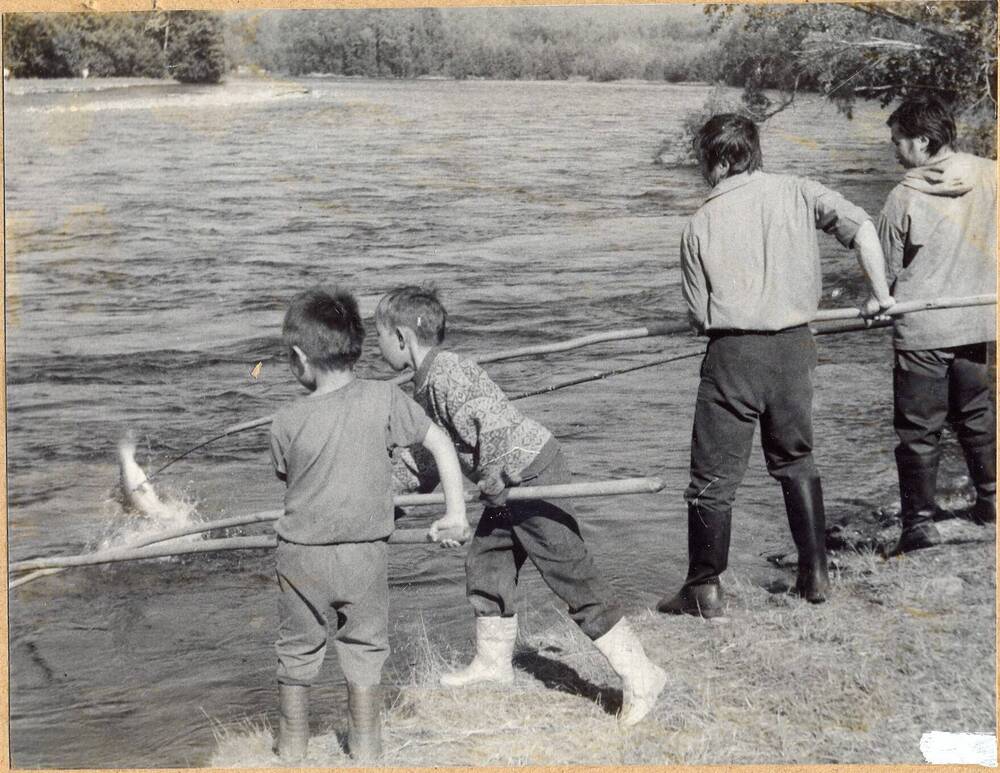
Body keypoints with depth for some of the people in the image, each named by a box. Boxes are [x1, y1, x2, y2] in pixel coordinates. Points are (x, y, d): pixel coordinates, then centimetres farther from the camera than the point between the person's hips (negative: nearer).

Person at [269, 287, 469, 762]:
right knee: (364, 649, 17)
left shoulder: (287, 423, -14)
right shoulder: (384, 399, -10)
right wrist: (456, 512, 5)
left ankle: (292, 747, 30)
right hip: (365, 554, 1)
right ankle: (365, 747, 25)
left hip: (302, 556, -1)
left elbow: (287, 477, 3)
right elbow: (440, 443, -4)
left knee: (297, 651, 17)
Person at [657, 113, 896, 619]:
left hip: (733, 352, -3)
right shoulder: (796, 193, 2)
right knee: (796, 460, 21)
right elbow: (861, 227, -8)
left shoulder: (701, 224, -5)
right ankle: (815, 574, 23)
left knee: (714, 476, 6)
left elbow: (699, 315, -3)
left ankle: (704, 588, 12)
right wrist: (879, 293, 0)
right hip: (795, 346, 4)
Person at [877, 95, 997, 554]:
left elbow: (885, 270, -4)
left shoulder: (905, 197, -13)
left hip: (920, 331, -4)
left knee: (918, 429, 4)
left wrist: (880, 301, 15)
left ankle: (920, 521, 4)